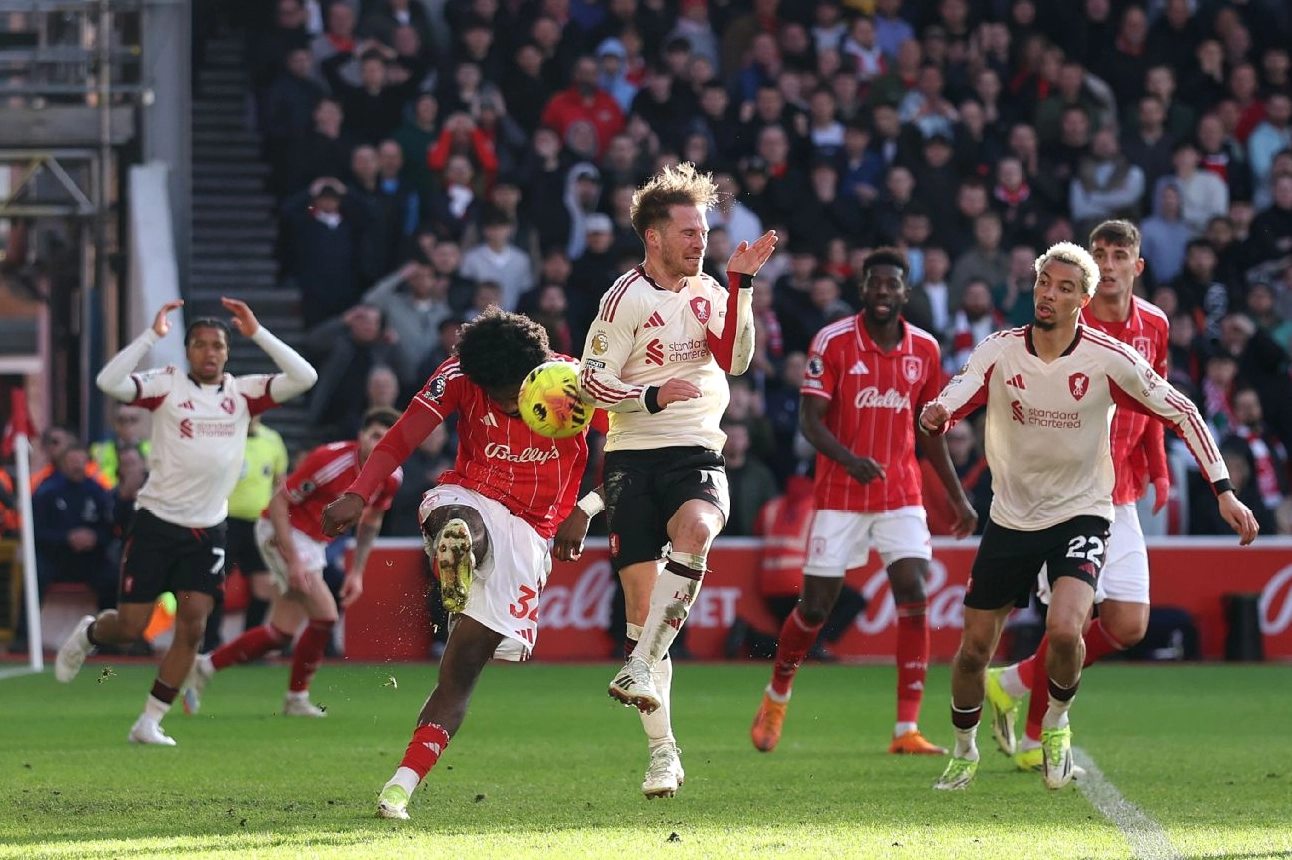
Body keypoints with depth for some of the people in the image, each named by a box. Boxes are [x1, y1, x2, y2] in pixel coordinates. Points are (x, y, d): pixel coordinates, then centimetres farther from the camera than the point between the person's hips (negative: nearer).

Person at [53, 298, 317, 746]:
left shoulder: (243, 392, 4)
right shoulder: (166, 384, -5)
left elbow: (303, 377, -6)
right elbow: (109, 382, -21)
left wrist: (257, 332, -10)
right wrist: (152, 335, -22)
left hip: (208, 531, 3)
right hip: (155, 522, -3)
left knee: (192, 628, -6)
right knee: (129, 627, -1)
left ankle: (150, 722, 4)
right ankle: (88, 634, 35)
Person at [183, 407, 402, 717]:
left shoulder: (391, 477, -6)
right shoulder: (330, 460, -27)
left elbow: (371, 520, 14)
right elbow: (278, 502, -22)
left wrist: (357, 571, 9)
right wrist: (294, 560, -27)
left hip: (314, 543, 8)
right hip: (282, 532, -8)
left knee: (282, 632, 6)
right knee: (325, 615, -16)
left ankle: (204, 667, 20)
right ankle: (297, 700, 1)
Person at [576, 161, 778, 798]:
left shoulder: (707, 292, 13)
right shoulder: (627, 298, -3)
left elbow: (733, 359, -3)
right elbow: (591, 380, -6)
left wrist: (739, 285, -10)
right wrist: (654, 395, -19)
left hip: (697, 455, 2)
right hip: (633, 458, -2)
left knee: (694, 529, -33)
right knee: (642, 600, -5)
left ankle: (641, 667, -32)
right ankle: (662, 752, 3)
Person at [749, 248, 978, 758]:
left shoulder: (924, 349, 4)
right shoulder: (833, 342, -8)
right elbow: (809, 419, -13)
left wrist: (958, 498, 14)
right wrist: (850, 460, -32)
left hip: (901, 495, 3)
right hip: (839, 498, -3)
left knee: (914, 597, -13)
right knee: (815, 608, 1)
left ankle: (907, 730, -11)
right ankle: (776, 698, 30)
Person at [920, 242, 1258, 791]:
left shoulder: (1108, 359, -13)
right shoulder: (1000, 351, -9)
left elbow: (1182, 412, -5)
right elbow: (954, 399, -22)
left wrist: (1224, 492, -10)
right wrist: (935, 416, -48)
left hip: (1081, 514, -2)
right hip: (1010, 516, 2)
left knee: (1064, 630, -26)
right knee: (973, 648, 4)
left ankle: (1056, 724, 4)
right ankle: (964, 751, 31)